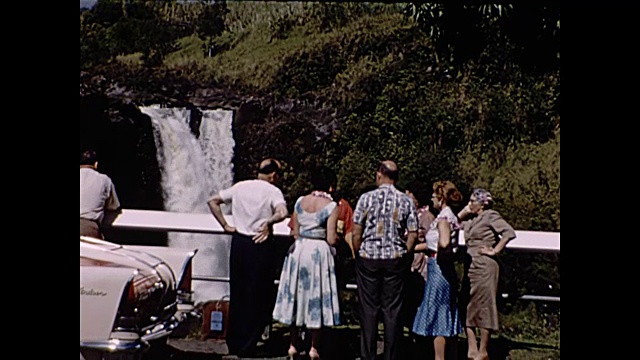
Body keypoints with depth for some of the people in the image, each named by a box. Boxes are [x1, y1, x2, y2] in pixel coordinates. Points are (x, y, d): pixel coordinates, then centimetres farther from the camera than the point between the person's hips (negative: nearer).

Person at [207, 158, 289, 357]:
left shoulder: (240, 187, 8)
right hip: (261, 245, -5)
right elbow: (282, 213, -27)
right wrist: (268, 223, -11)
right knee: (258, 296, 7)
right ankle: (246, 346, 11)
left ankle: (233, 344, 25)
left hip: (238, 242, 5)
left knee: (237, 293, 16)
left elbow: (212, 201, 10)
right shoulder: (273, 191, -8)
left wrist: (225, 225, 8)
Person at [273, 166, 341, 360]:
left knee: (296, 296, 12)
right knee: (317, 298, 6)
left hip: (299, 251, 4)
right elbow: (331, 239, -12)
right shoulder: (331, 205, -9)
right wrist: (337, 239, 9)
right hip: (320, 253, -4)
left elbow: (295, 233, 6)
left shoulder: (300, 201, 3)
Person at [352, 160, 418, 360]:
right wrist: (405, 255, 11)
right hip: (395, 259, 1)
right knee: (393, 309, 6)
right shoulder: (406, 201, 1)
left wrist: (358, 254, 8)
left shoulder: (367, 198, -4)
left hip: (368, 257, -1)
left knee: (369, 308, 6)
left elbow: (356, 232, -5)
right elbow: (413, 234, 0)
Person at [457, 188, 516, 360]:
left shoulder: (491, 215, -6)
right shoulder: (470, 219, 16)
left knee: (483, 307, -1)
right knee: (466, 307, 6)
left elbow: (509, 233, -17)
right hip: (470, 267, 8)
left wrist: (494, 251, -14)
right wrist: (464, 212, 11)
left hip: (484, 267, -8)